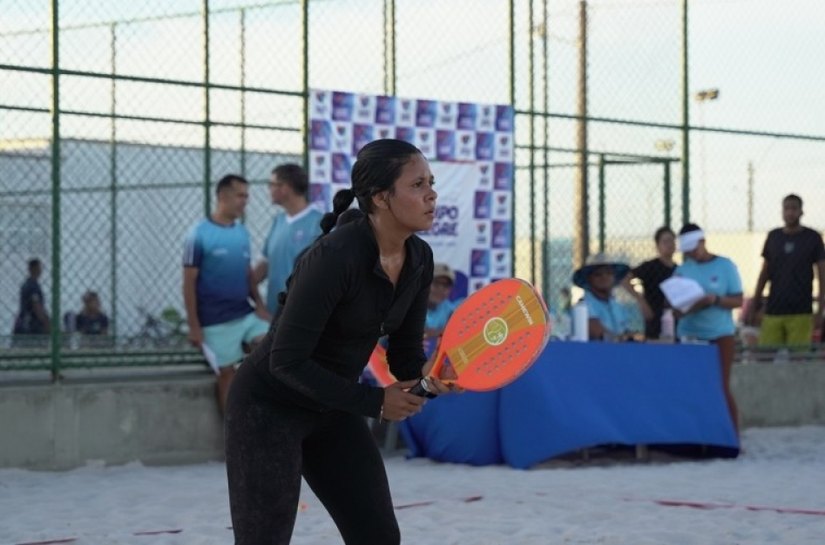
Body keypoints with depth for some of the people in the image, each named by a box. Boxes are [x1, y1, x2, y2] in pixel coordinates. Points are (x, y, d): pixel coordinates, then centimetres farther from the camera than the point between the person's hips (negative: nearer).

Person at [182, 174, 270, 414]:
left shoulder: (243, 233, 8)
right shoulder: (199, 234, -8)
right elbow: (189, 282, -7)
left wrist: (259, 304, 0)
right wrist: (194, 326, -10)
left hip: (245, 313, 5)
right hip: (216, 322, -5)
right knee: (227, 374, 1)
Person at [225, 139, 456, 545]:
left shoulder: (419, 260, -5)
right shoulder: (335, 256, -28)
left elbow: (404, 351, 4)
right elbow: (287, 360, -28)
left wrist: (426, 375, -20)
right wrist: (372, 401, -24)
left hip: (333, 409, 8)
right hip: (269, 407, -8)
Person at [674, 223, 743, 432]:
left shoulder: (725, 266, -2)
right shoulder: (682, 270, 7)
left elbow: (738, 300, -5)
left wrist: (715, 299, -23)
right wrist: (679, 310, -17)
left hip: (720, 334, -3)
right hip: (690, 335, 3)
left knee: (721, 387, -5)